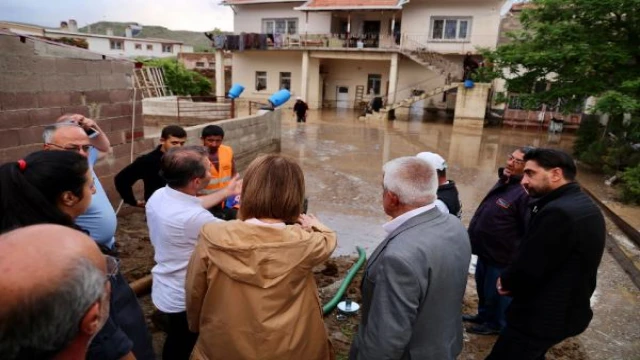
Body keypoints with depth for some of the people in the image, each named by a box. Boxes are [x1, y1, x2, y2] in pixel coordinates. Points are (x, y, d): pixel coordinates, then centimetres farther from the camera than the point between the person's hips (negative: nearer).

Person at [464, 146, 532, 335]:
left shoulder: (526, 193, -26)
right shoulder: (503, 183, 5)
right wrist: (475, 240, 19)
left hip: (501, 256, -9)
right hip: (486, 251, 9)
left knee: (495, 292, 12)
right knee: (482, 288, 25)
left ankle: (496, 324, 35)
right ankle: (483, 315, 46)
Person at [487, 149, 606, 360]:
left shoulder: (558, 212, -27)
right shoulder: (585, 206, 6)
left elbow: (526, 269, -25)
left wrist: (506, 281, -3)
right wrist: (512, 281, -1)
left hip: (542, 317, -10)